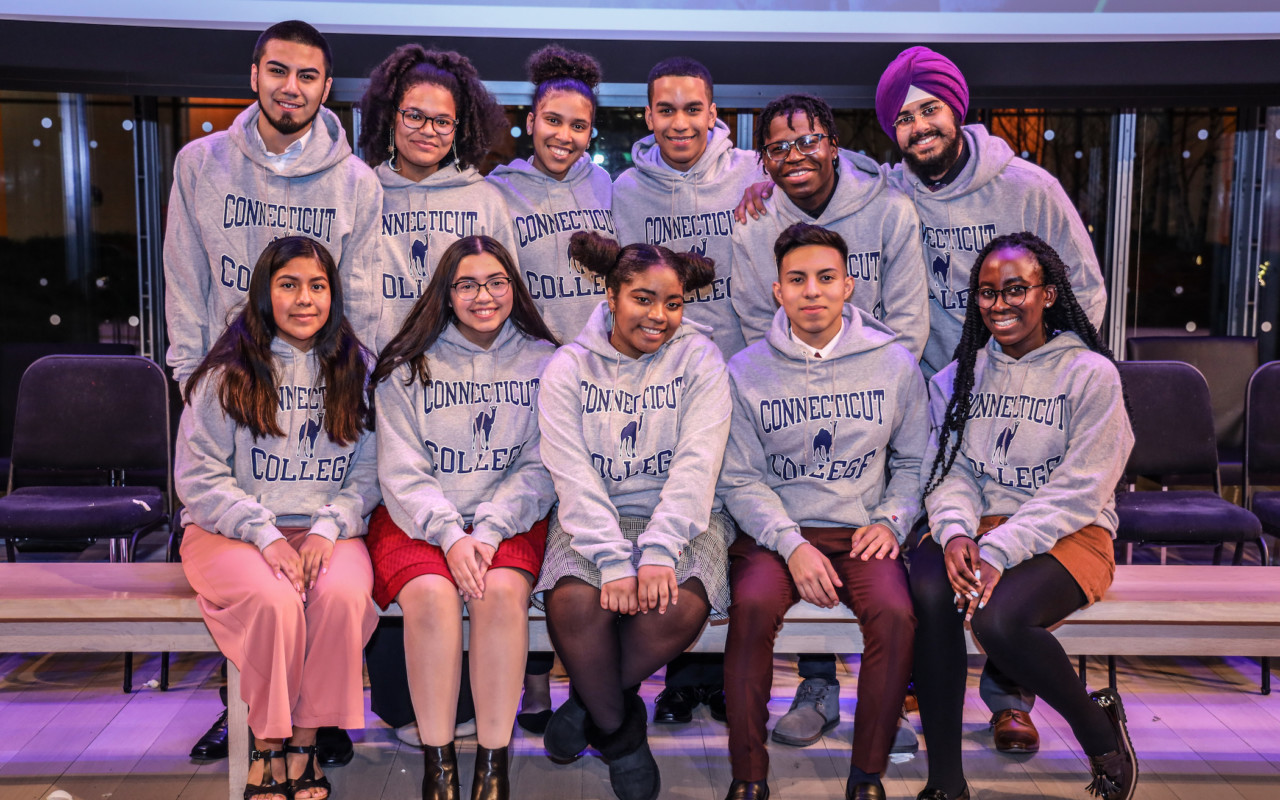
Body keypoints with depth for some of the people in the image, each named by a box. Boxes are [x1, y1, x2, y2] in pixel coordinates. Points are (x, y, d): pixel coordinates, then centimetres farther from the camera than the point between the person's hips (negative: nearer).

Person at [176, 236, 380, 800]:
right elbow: (198, 478, -2)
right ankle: (267, 743, -11)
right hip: (229, 531, -2)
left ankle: (305, 742, -14)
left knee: (343, 595, -30)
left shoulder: (355, 371, 9)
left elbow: (369, 474, 7)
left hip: (327, 530, 2)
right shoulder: (228, 373, 2)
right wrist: (265, 535, -14)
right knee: (274, 600, -32)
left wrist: (329, 526, -12)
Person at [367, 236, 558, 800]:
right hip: (416, 520, 0)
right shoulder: (408, 366, 8)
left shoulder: (542, 363, 9)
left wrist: (489, 530, -13)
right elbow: (401, 472, 1)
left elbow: (539, 468, 3)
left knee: (502, 592, -30)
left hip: (509, 521, 0)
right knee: (431, 595, -30)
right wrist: (450, 535, -15)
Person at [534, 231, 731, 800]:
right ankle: (618, 731, -1)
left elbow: (697, 462, -10)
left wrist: (658, 551, -24)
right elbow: (573, 475, -9)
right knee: (574, 602, -30)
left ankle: (591, 703, 1)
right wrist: (614, 561, -23)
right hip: (594, 519, 0)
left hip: (681, 517, 0)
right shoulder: (568, 367, 2)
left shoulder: (699, 358, 2)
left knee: (681, 606, -30)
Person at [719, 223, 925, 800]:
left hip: (861, 532, 1)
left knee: (895, 612, -29)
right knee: (753, 605, -31)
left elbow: (914, 461, 14)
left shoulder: (895, 363, 5)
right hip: (774, 531, 0)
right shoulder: (746, 371, 2)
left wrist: (891, 520, -3)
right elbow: (739, 480, 0)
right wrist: (792, 544, -13)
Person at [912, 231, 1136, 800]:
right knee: (929, 593, -30)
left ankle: (1099, 728, -1)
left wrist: (1001, 551, -21)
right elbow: (950, 470, 6)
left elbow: (1078, 491, -10)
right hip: (978, 525, 4)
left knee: (997, 618, -33)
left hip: (1069, 535, -3)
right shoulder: (958, 376, 12)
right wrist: (955, 530, -17)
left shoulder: (1090, 374, -2)